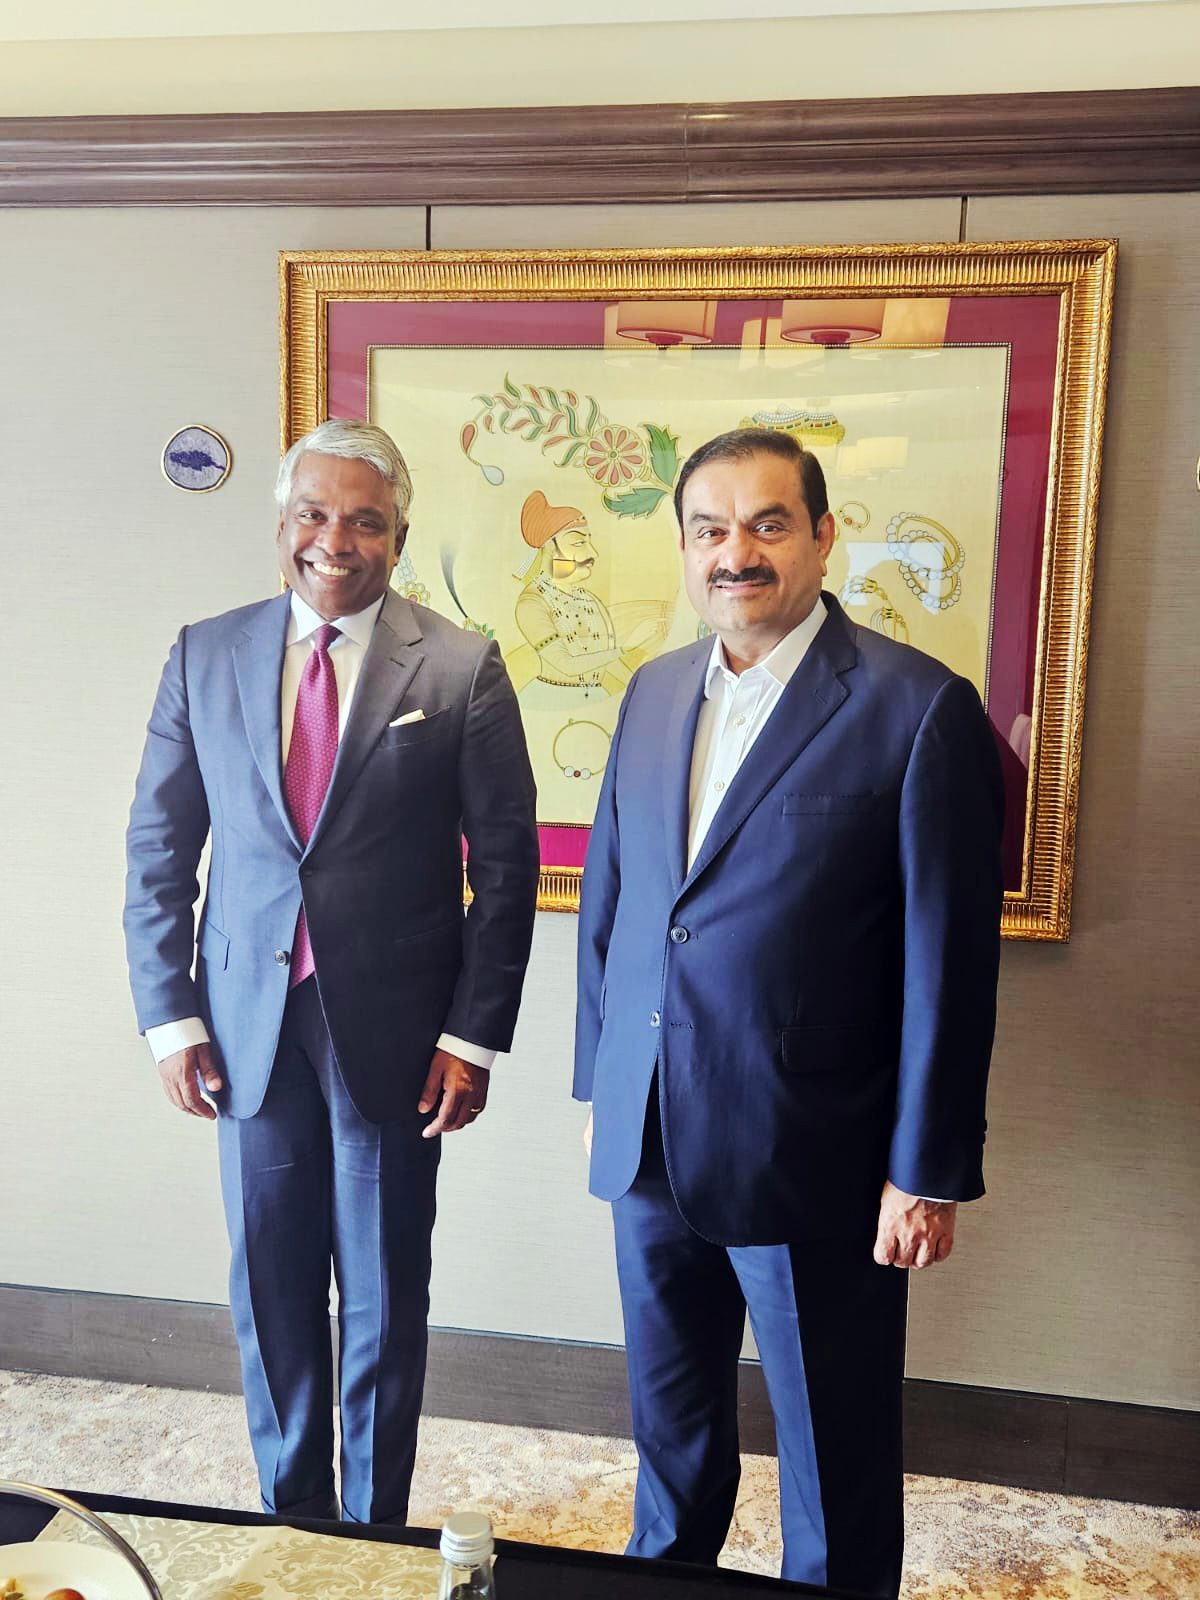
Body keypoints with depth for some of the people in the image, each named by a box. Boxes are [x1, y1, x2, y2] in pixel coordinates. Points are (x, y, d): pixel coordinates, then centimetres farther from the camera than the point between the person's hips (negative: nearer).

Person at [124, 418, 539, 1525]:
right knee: (271, 1295, 16)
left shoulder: (463, 669, -6)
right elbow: (159, 852, 5)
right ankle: (289, 1514, 39)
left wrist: (474, 1035, -8)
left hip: (393, 1034, -2)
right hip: (250, 1027, 3)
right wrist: (171, 1016, 0)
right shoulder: (205, 656, 3)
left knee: (384, 1302, 13)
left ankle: (375, 1528, 36)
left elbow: (507, 863, -5)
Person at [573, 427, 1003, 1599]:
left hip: (813, 1161, -5)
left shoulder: (918, 708, -13)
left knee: (834, 1456, 15)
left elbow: (948, 961, -12)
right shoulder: (654, 692, 5)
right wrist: (598, 1084, 12)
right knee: (669, 1417, 26)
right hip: (649, 1147, 6)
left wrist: (928, 1172, -10)